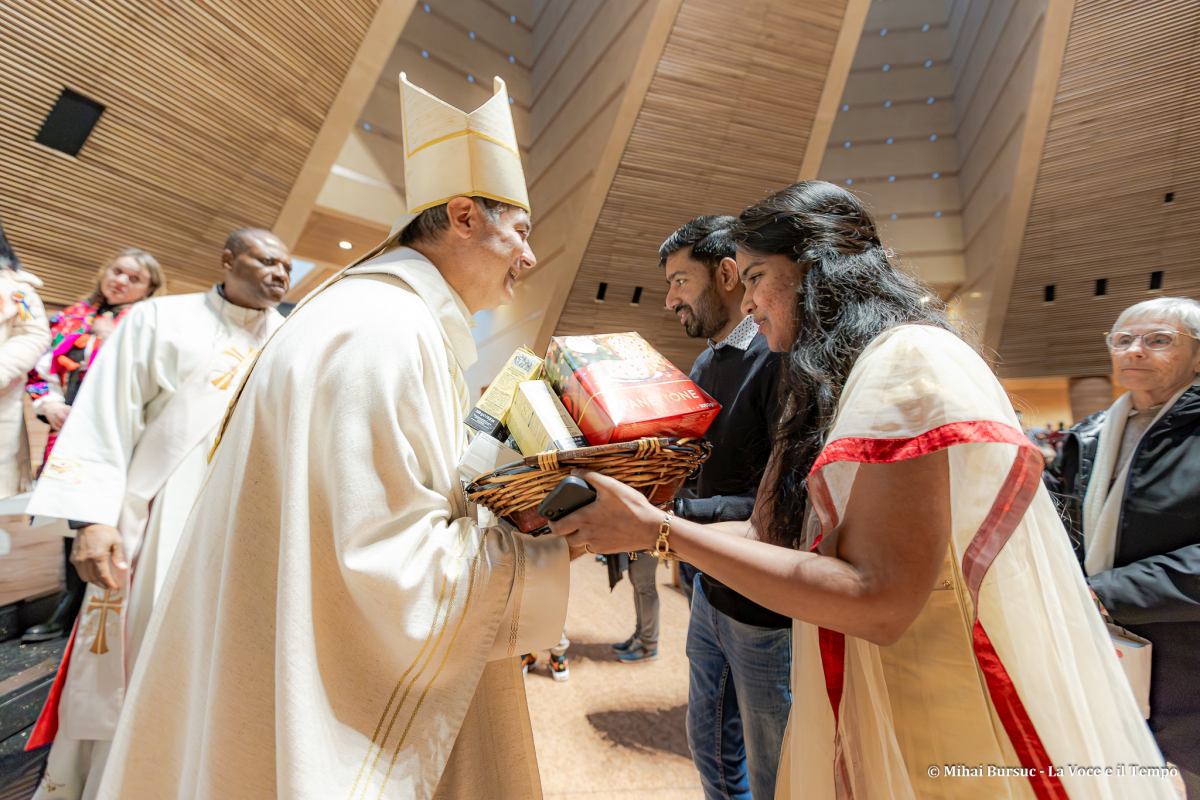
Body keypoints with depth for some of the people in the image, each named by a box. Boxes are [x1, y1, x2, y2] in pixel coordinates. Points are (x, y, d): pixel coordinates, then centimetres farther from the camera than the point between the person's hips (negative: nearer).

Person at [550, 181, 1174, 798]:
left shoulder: (910, 359, -20)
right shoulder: (836, 381, 7)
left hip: (945, 737, -7)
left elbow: (877, 601, -27)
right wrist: (637, 522, -3)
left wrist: (658, 531, -26)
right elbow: (772, 534, 3)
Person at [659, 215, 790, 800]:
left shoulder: (782, 359, -20)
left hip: (768, 611, -7)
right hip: (711, 593, 8)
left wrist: (671, 515, -33)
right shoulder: (706, 364, 7)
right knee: (709, 745, 26)